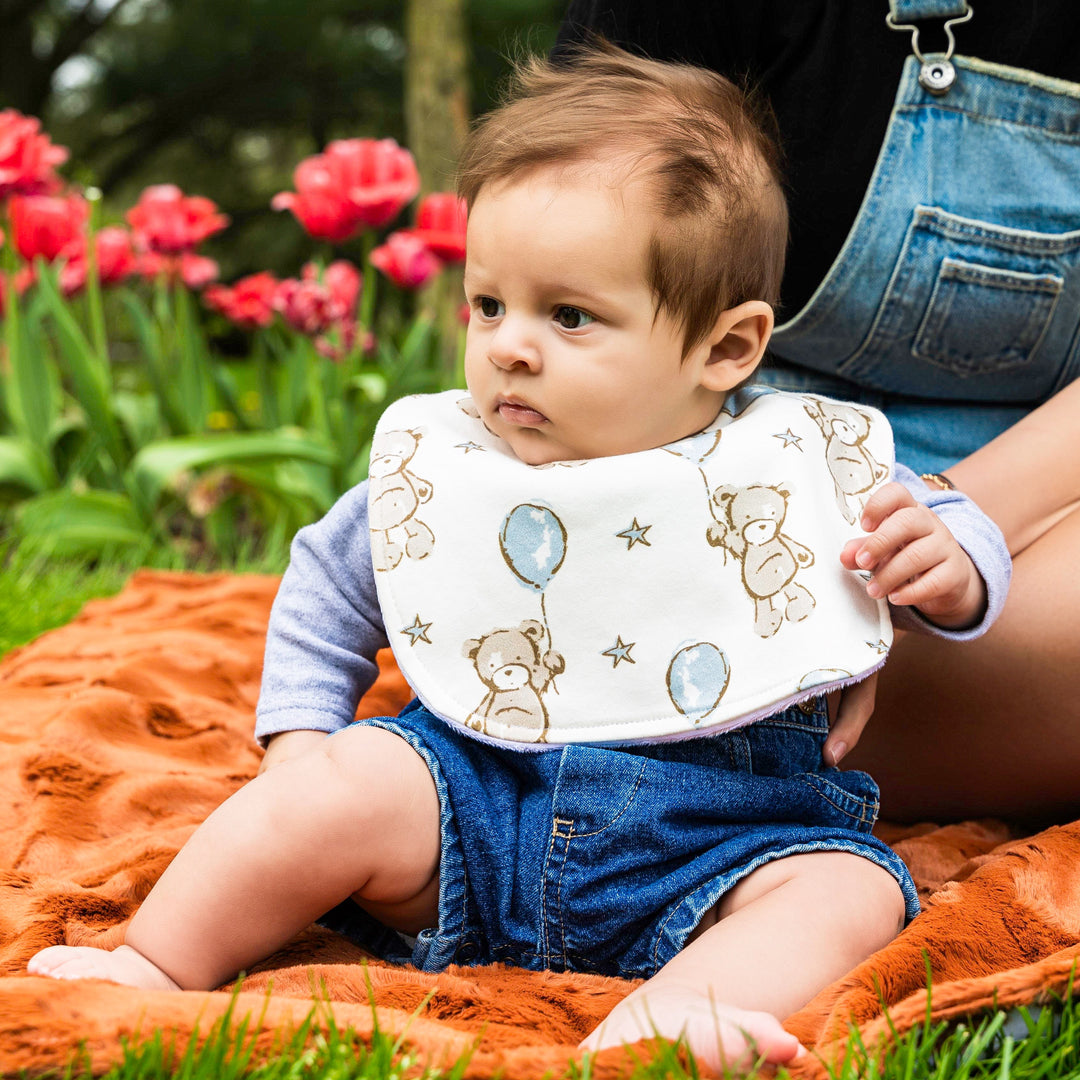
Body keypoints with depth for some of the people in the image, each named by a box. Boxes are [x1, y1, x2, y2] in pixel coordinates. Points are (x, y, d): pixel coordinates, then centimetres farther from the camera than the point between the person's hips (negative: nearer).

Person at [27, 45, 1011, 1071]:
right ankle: (150, 969, -6)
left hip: (719, 839, -1)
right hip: (481, 800, 1)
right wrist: (301, 744, 9)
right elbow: (327, 585, 16)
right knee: (346, 785, -22)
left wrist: (947, 570, -13)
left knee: (850, 889, -25)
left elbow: (946, 523, 11)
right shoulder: (434, 466, 2)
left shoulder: (811, 466, -3)